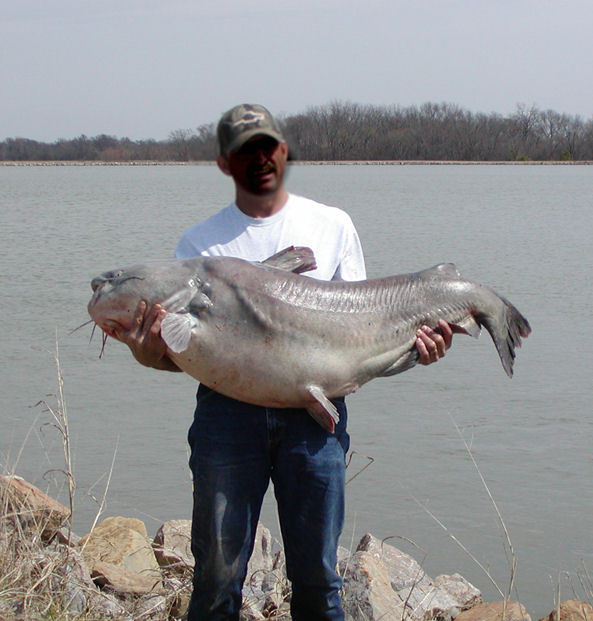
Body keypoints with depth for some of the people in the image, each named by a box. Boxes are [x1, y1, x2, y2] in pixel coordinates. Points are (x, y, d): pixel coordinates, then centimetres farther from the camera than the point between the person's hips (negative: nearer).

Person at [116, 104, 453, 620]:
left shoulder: (333, 225, 12)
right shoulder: (201, 243, 9)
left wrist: (408, 340, -8)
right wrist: (150, 354, -21)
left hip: (315, 413, 1)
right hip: (228, 409, 0)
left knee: (317, 577, 4)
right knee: (217, 576, 0)